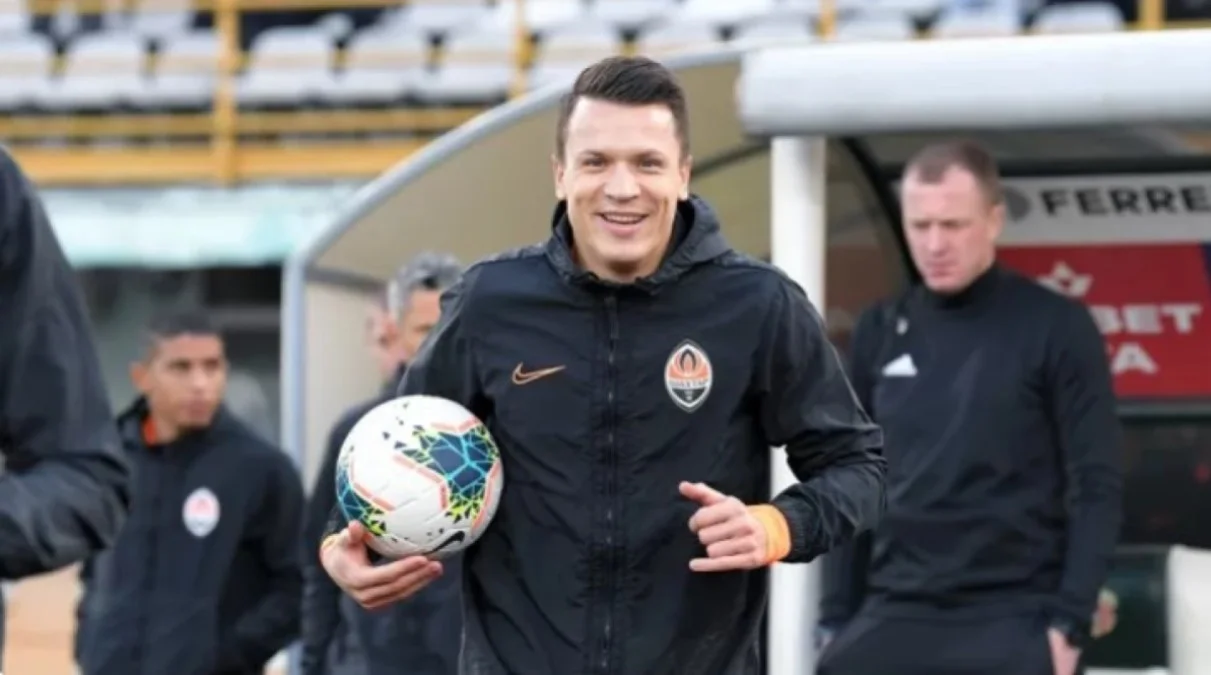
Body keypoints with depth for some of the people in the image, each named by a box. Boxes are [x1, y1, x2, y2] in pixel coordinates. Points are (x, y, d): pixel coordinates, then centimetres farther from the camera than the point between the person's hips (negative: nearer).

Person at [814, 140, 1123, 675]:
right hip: (896, 610, 4)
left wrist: (1070, 620, -12)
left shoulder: (1055, 328, -2)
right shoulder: (880, 333, 11)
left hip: (1015, 613, -4)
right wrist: (839, 618, 8)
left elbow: (1096, 486, -4)